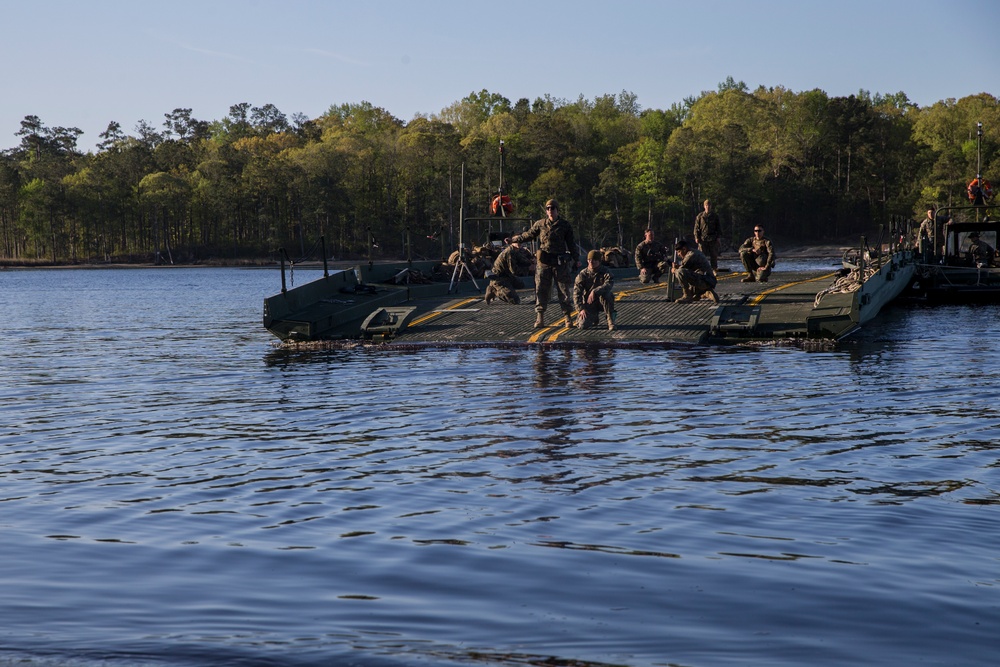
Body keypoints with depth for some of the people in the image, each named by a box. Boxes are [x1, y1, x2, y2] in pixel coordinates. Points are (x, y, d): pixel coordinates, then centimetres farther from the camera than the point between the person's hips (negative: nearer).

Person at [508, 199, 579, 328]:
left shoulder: (565, 226, 6)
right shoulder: (540, 224, 7)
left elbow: (571, 244, 9)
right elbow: (528, 235, 17)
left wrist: (576, 259, 2)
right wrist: (513, 239, 11)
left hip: (560, 262, -1)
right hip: (543, 262, 1)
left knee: (564, 290, 0)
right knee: (541, 290, 0)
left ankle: (568, 317, 6)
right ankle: (540, 318, 5)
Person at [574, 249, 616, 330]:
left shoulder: (605, 273, -9)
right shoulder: (583, 274, -3)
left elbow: (609, 285, -32)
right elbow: (576, 293, -7)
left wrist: (595, 292, -44)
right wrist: (581, 309, -19)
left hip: (603, 302, -2)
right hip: (589, 303, 2)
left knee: (604, 294, -36)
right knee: (582, 325, -19)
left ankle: (611, 321, -26)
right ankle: (594, 317, 18)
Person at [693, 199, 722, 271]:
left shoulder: (715, 216, 8)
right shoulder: (700, 216, 6)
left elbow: (719, 227, 11)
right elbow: (696, 227, 7)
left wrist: (719, 237, 1)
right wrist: (696, 237, -1)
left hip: (713, 239, 1)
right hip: (703, 239, 0)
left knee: (714, 255, 1)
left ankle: (714, 268, 7)